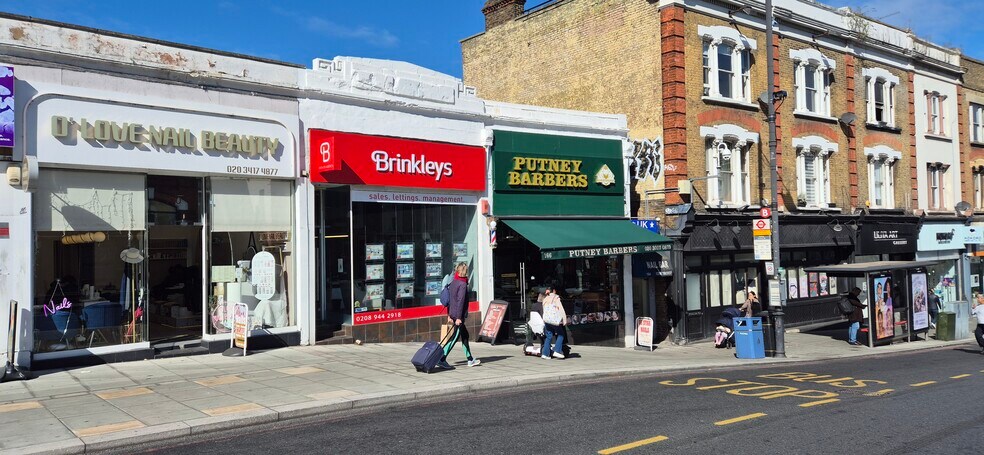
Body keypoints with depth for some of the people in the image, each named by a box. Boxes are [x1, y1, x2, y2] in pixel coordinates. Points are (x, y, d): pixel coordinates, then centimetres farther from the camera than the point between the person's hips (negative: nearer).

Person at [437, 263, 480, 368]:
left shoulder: (452, 283, 11)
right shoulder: (462, 284, -14)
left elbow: (449, 299, 15)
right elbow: (460, 301, -19)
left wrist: (449, 314, 19)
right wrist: (459, 317, -20)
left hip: (453, 313, 9)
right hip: (459, 315, -9)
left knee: (465, 335, 16)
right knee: (455, 337, -7)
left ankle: (470, 359, 23)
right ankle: (441, 359, -11)